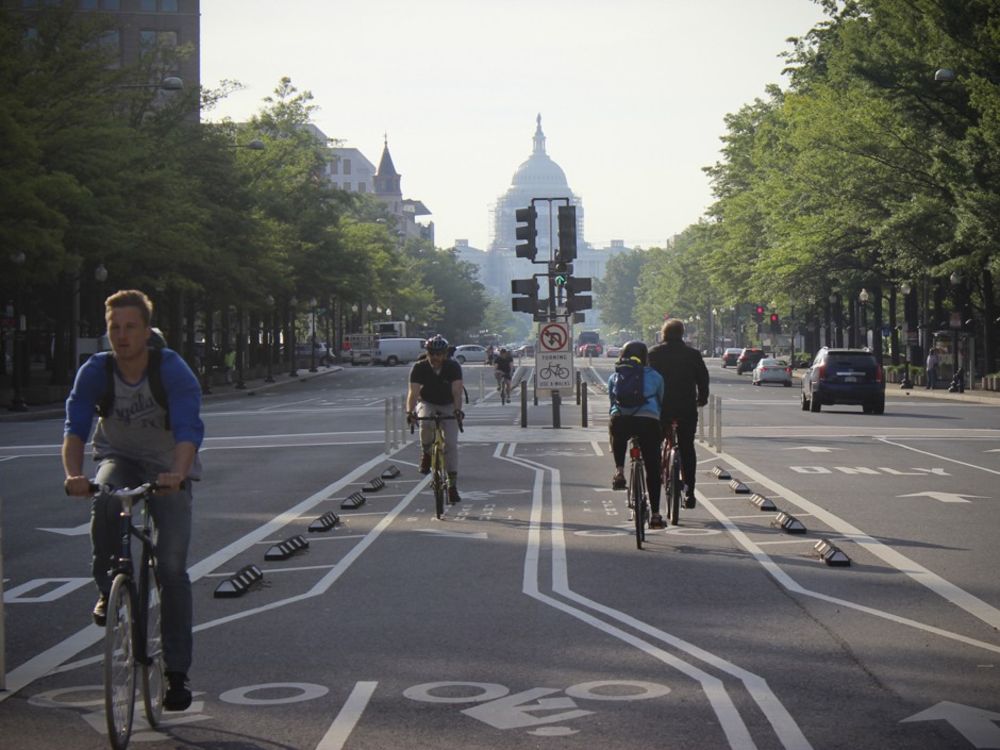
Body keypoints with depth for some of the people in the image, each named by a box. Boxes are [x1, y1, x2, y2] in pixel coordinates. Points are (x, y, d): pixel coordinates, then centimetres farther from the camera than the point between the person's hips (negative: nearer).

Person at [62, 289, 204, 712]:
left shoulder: (173, 371, -23)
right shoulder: (95, 371, -17)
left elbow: (188, 430, -34)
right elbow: (76, 425, -26)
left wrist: (177, 474, -54)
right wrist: (73, 474, -46)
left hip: (167, 467, -1)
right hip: (119, 458, 2)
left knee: (172, 565, -12)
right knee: (104, 501, -35)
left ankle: (177, 672, -4)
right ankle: (107, 589, -11)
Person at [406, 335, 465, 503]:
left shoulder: (453, 366, -20)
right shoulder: (419, 367, -20)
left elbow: (457, 391, -31)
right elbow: (413, 391, -30)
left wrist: (458, 410, -49)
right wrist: (410, 411, -47)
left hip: (448, 406, 0)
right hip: (427, 403, 0)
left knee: (451, 444, -12)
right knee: (426, 423, -35)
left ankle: (453, 485, -7)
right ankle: (426, 453, -7)